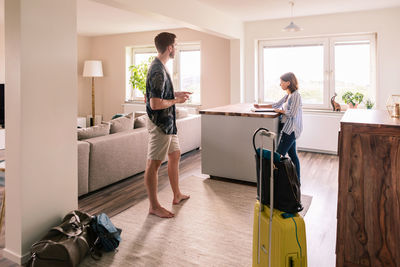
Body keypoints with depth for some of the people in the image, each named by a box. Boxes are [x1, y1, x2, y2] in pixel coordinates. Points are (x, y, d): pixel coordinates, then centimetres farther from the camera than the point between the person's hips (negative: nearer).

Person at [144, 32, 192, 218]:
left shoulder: (160, 67, 12)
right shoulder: (158, 71, -21)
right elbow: (155, 104, -27)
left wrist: (176, 94, 13)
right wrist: (176, 101, -13)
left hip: (167, 123, 11)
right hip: (159, 124, -11)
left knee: (175, 155, 19)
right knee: (153, 163, 0)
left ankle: (177, 195, 34)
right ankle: (154, 206, 12)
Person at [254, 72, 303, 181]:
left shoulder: (296, 95, -12)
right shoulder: (288, 95, 15)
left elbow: (292, 113, -18)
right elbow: (276, 105, 24)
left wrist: (279, 111, -5)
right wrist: (261, 106, 22)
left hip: (290, 129, -9)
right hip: (288, 128, 9)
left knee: (279, 155, -11)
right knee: (292, 154, 13)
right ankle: (297, 180, 21)